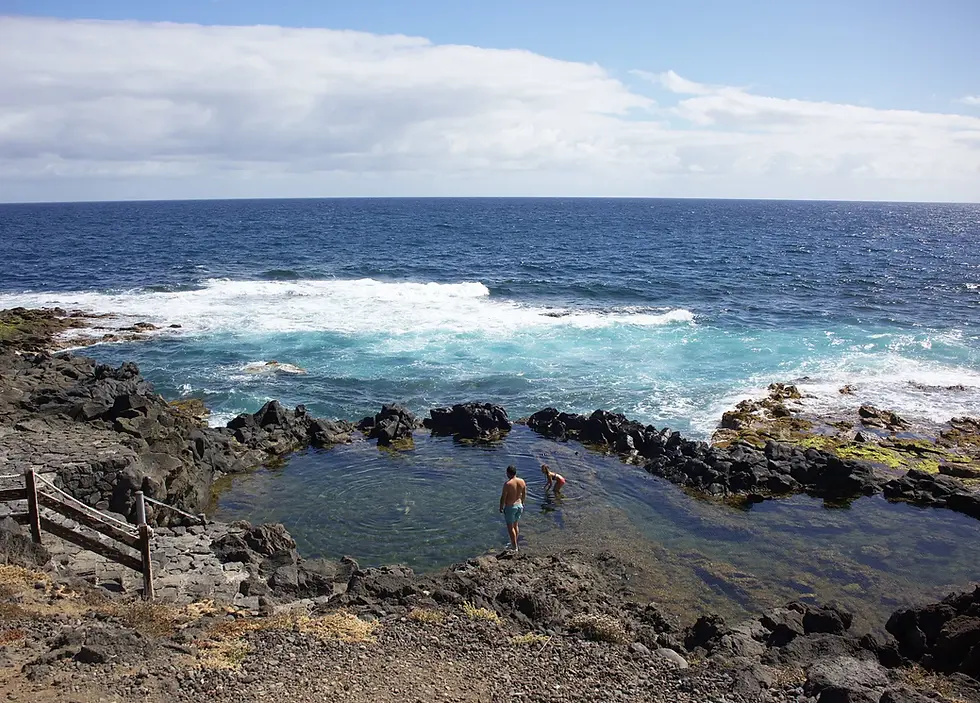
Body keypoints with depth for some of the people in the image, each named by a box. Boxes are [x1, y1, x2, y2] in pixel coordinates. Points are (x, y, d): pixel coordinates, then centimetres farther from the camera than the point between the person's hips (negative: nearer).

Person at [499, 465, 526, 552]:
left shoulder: (507, 484, -23)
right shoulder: (522, 481, -5)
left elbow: (503, 497, -17)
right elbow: (524, 494, 7)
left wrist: (501, 507, -2)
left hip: (510, 507, -6)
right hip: (519, 505, 6)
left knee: (510, 527, 7)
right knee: (516, 525, 23)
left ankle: (514, 547, 12)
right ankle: (514, 543, 36)